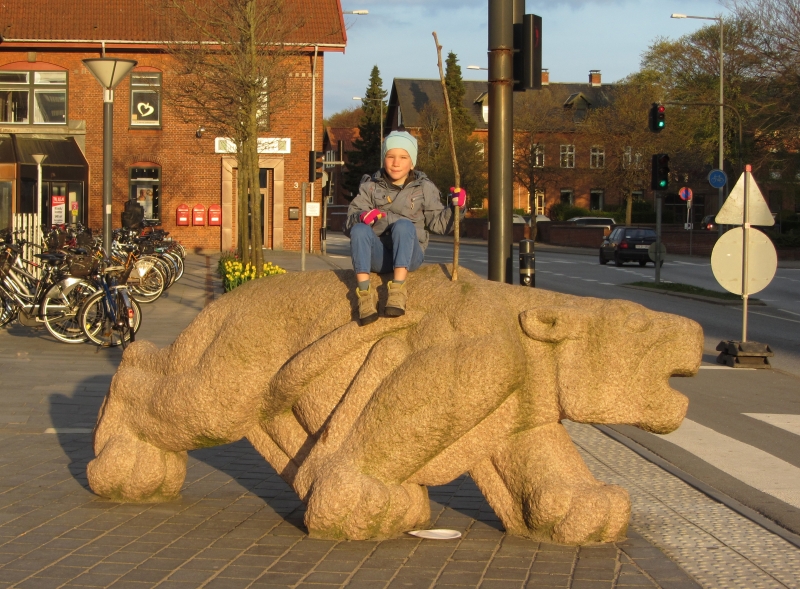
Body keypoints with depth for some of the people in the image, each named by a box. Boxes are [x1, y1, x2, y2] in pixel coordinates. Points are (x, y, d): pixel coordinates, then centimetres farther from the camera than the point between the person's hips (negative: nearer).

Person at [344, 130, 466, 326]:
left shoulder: (424, 189, 9)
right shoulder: (371, 187, 10)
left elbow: (439, 223, 6)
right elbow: (349, 222, 0)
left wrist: (455, 207, -14)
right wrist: (361, 216, -23)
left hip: (409, 256, -1)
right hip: (378, 255, 1)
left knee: (403, 225, -31)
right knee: (360, 229, -28)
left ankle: (398, 290, -44)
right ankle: (365, 293, -40)